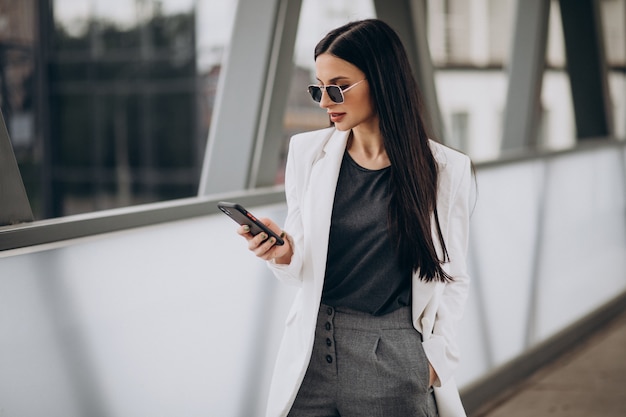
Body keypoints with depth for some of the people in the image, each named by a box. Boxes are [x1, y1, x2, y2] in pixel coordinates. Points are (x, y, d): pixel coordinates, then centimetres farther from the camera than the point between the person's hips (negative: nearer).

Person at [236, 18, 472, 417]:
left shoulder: (445, 168, -4)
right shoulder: (307, 152, 2)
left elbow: (452, 276, 4)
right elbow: (302, 269, 7)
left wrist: (437, 358, -3)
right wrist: (285, 254, -13)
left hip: (396, 358, -2)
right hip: (314, 351, 2)